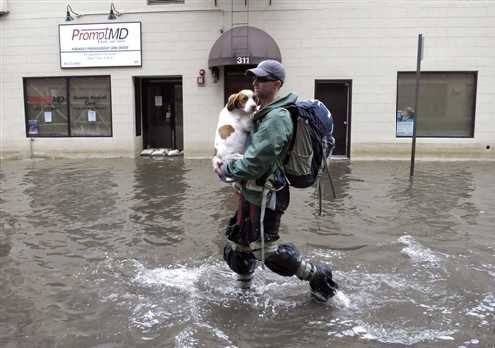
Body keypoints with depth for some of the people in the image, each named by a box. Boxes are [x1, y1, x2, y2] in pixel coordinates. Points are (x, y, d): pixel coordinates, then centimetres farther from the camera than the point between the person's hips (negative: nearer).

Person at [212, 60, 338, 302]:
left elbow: (255, 163, -26)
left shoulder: (276, 118, -23)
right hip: (250, 193, 10)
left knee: (266, 251, 2)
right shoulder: (262, 112, 9)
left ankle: (319, 278, 18)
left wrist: (224, 169, -12)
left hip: (264, 197, -10)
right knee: (238, 244, 20)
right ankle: (242, 289, 41)